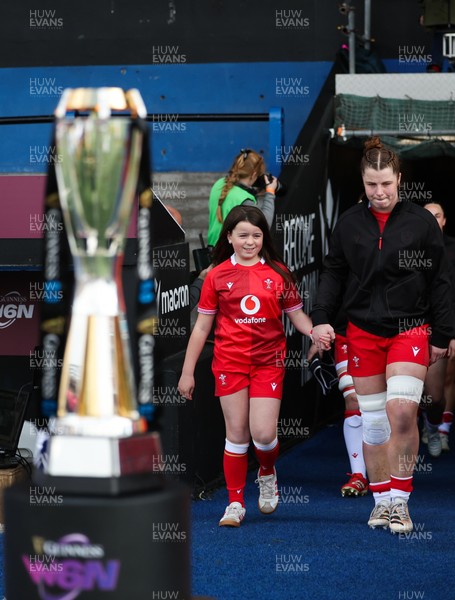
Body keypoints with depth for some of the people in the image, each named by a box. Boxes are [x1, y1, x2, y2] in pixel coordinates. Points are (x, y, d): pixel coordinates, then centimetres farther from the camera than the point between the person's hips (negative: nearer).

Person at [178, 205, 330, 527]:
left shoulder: (278, 273, 4)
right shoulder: (217, 276, 3)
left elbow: (297, 314, 10)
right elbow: (202, 326, 7)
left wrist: (316, 332, -12)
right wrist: (188, 371, 7)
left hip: (268, 362, 0)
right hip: (230, 362, 0)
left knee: (263, 433, -8)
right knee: (237, 434, 1)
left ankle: (268, 473, 26)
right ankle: (235, 503, 13)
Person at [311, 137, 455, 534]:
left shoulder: (421, 222, -2)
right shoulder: (349, 223, 4)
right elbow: (333, 273, 10)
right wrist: (321, 318, -4)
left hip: (410, 329, -3)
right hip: (363, 331, 3)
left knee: (402, 412, -18)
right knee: (373, 420, 6)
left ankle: (400, 501, -7)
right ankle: (381, 500, 18)